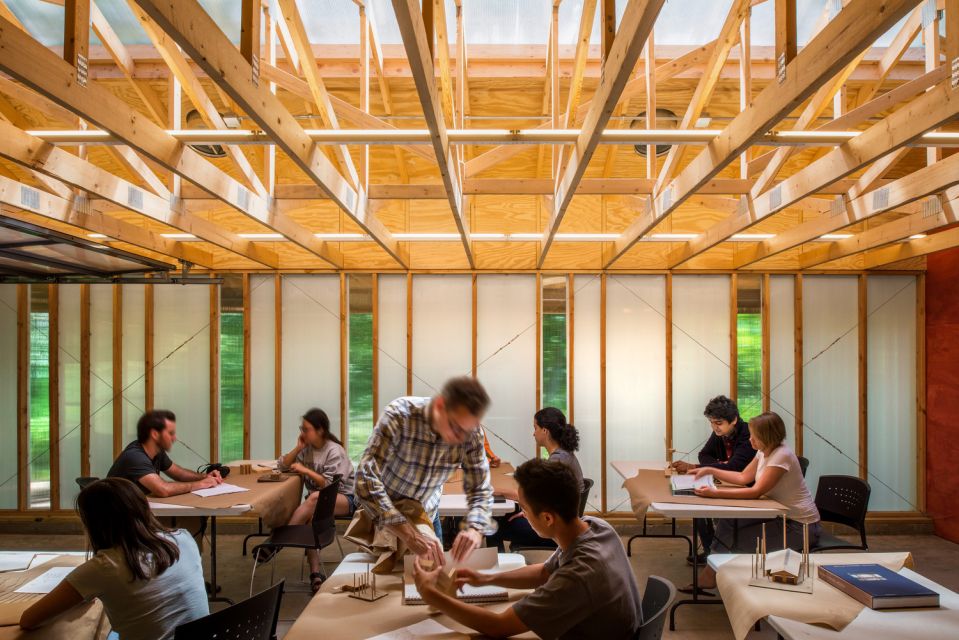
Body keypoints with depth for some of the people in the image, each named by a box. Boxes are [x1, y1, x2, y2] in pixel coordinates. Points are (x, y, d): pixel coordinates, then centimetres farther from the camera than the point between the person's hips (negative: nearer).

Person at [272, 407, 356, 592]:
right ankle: (315, 572, -34)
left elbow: (331, 484, -16)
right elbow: (282, 466, 6)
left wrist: (306, 470, -18)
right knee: (309, 516, -30)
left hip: (343, 498, -5)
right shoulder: (307, 447, 7)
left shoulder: (334, 451, -12)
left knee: (314, 498, -37)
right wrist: (298, 448, -6)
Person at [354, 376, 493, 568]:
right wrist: (410, 534, -51)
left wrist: (475, 530, -40)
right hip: (381, 516, -3)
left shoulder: (471, 434, -23)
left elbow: (481, 491, -18)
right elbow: (366, 479, -43)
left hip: (426, 515, 3)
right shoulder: (400, 415, -35)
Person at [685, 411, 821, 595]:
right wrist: (710, 471, 4)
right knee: (729, 522, -5)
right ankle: (709, 577, 1)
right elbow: (744, 477, 12)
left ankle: (710, 578, 6)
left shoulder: (782, 455, -24)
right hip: (781, 515, 8)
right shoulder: (764, 451, 3)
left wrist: (716, 493, -32)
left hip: (800, 525, -8)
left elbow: (756, 492, -27)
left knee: (741, 540, -13)